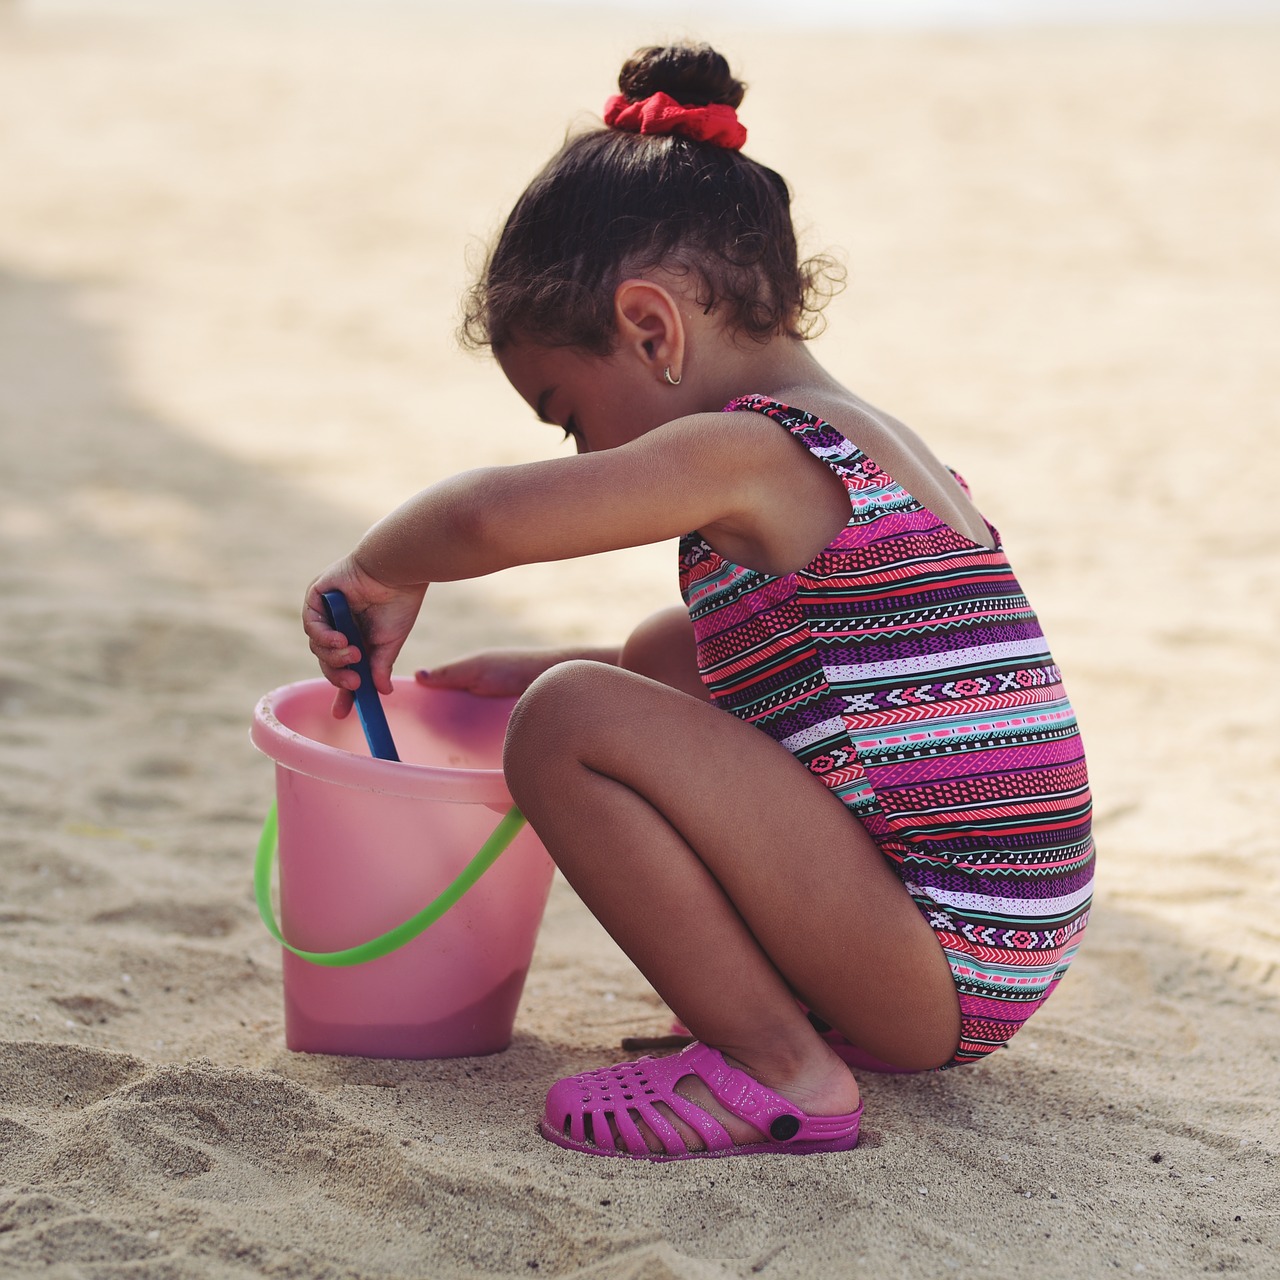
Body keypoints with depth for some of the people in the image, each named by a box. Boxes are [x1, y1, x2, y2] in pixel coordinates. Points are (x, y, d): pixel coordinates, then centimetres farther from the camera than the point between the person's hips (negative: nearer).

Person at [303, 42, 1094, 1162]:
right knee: (661, 662, 22)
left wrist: (382, 573, -7)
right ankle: (813, 1018, 14)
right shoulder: (873, 445, 16)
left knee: (573, 723, -17)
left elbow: (491, 516, -28)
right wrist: (547, 666, 26)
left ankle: (776, 1067, -10)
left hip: (946, 966, -10)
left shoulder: (745, 452, -14)